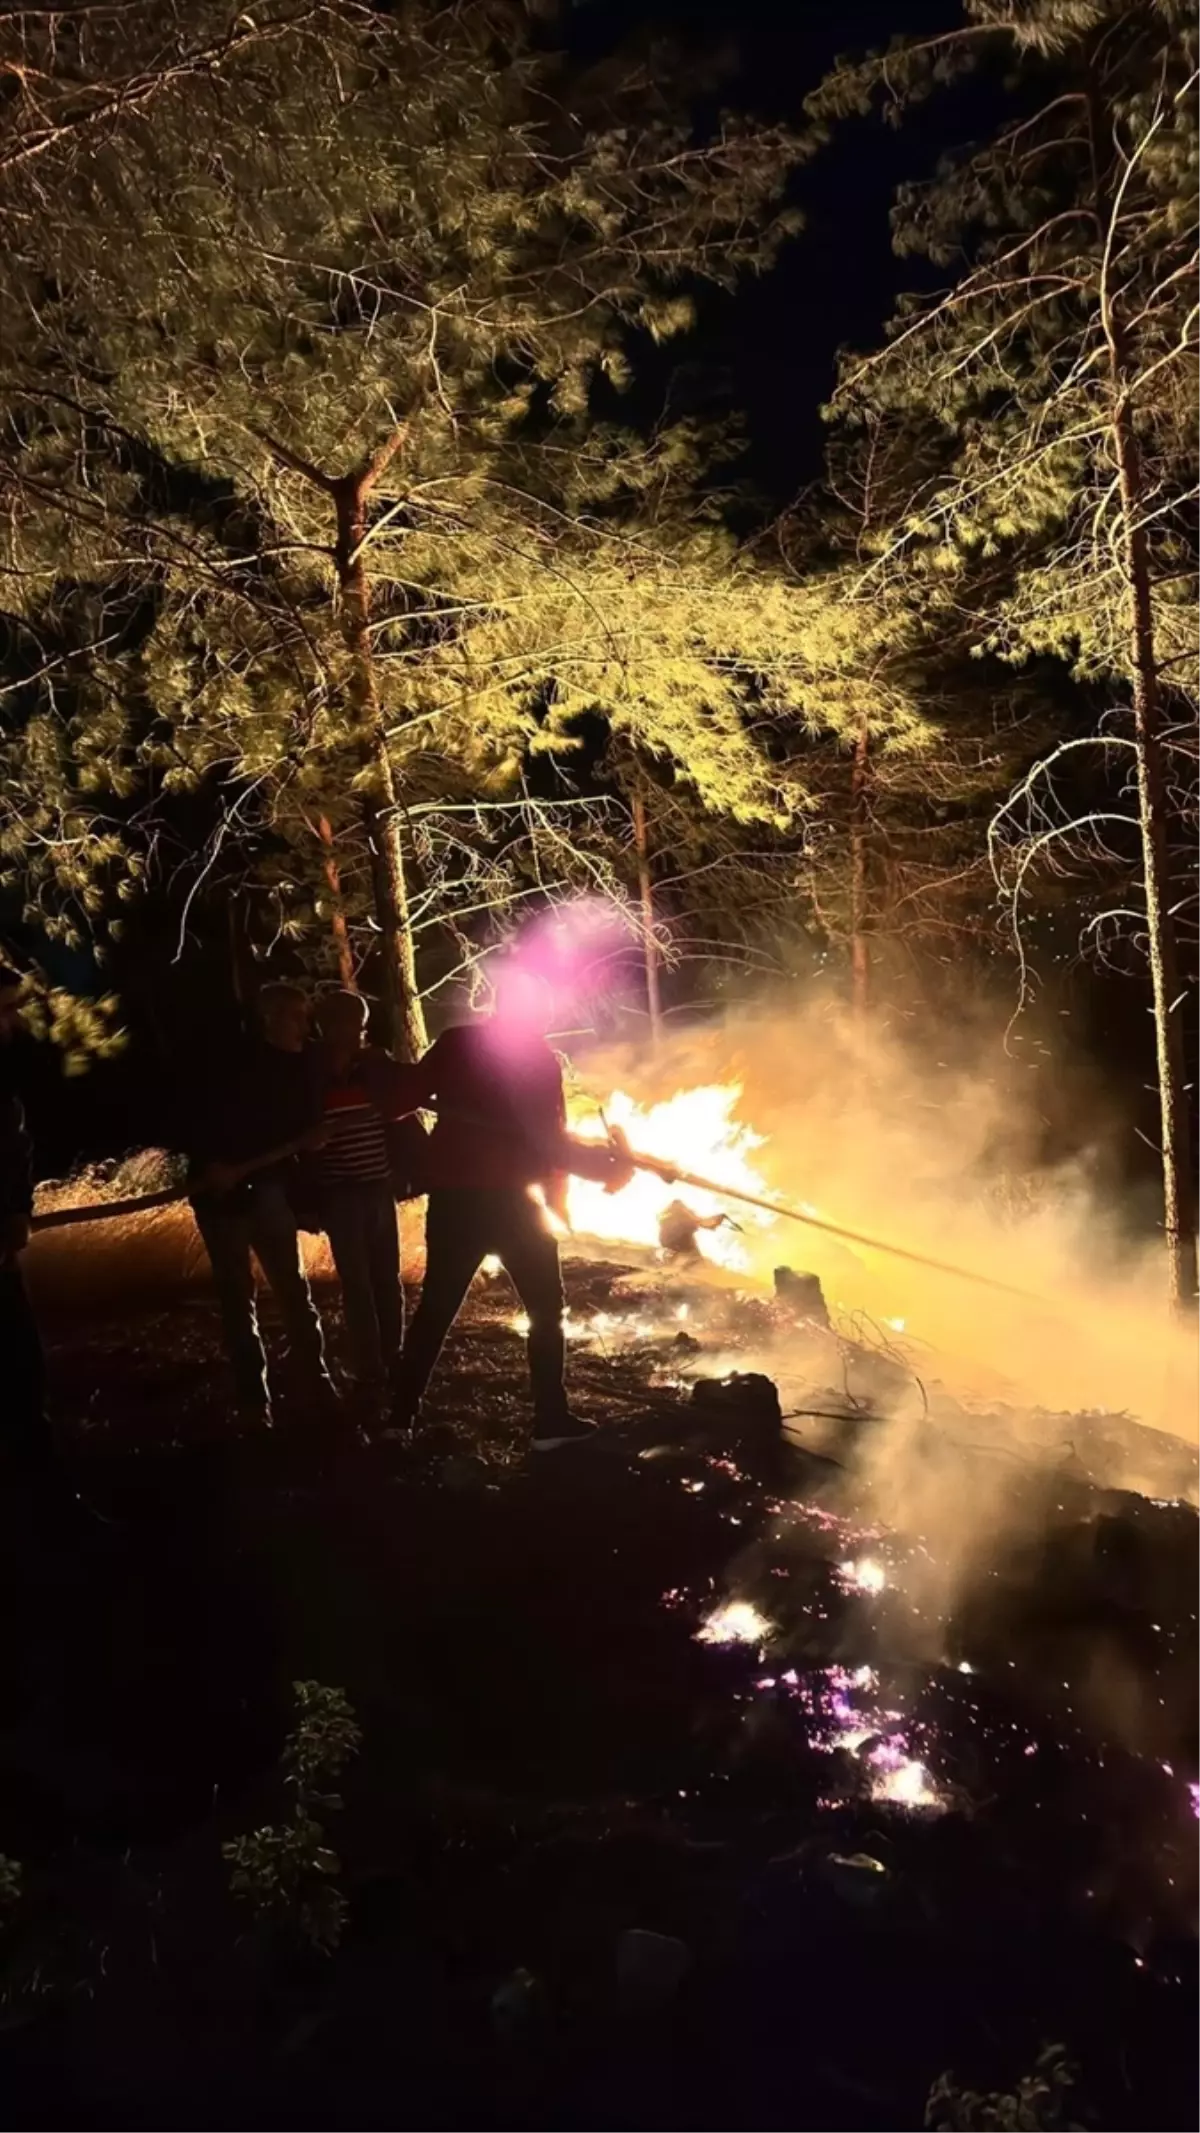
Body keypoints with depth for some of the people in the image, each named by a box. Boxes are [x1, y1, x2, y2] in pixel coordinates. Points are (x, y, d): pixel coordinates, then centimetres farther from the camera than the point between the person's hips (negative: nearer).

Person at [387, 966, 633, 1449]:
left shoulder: (455, 1044, 5)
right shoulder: (540, 1059, -5)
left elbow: (407, 1094, -2)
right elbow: (550, 1141, -10)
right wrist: (605, 1164, -1)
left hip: (452, 1195, 4)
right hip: (511, 1199, -4)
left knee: (436, 1305, 14)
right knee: (546, 1308, 7)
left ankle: (402, 1412, 17)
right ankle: (551, 1422, 4)